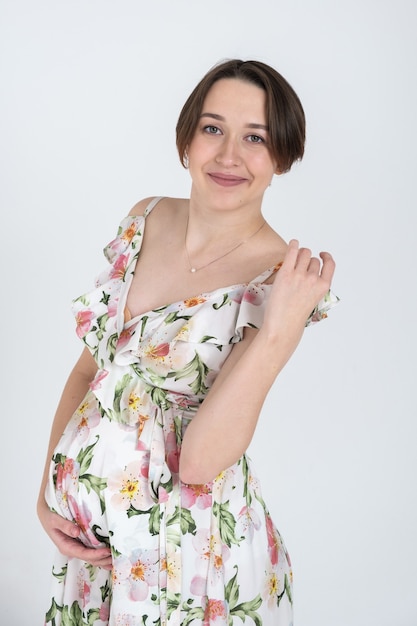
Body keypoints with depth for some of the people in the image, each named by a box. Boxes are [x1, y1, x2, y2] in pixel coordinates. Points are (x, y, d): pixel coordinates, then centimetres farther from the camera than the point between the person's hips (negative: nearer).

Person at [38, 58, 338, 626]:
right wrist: (48, 490, -2)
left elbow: (201, 461, -24)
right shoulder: (146, 219, -3)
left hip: (186, 547, -5)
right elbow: (89, 367, 4)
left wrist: (280, 332, -33)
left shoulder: (283, 278, -19)